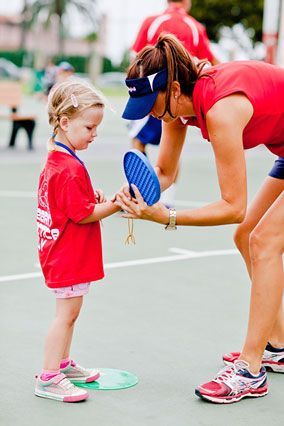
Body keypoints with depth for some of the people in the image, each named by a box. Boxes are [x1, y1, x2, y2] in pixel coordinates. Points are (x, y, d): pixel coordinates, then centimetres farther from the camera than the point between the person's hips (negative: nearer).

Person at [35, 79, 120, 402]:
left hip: (62, 252, 11)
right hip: (70, 255, -11)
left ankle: (63, 364, 35)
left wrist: (93, 197, 4)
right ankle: (48, 379, 1)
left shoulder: (55, 159, 9)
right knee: (66, 313, -5)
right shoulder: (71, 169, -24)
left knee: (69, 312, 21)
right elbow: (82, 214, -23)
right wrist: (114, 204, -21)